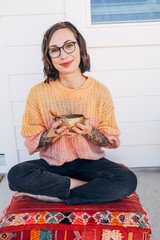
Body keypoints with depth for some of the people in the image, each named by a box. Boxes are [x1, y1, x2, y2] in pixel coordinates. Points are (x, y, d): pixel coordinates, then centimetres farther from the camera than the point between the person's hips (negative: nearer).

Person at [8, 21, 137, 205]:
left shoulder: (100, 91, -5)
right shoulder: (38, 93, -7)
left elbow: (111, 141, 0)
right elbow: (31, 143, -3)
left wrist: (89, 132, -20)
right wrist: (54, 132, -22)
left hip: (89, 162, 1)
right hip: (52, 163, 0)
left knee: (128, 180, -26)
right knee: (16, 175, -28)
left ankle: (53, 194, -14)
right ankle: (90, 187, -13)